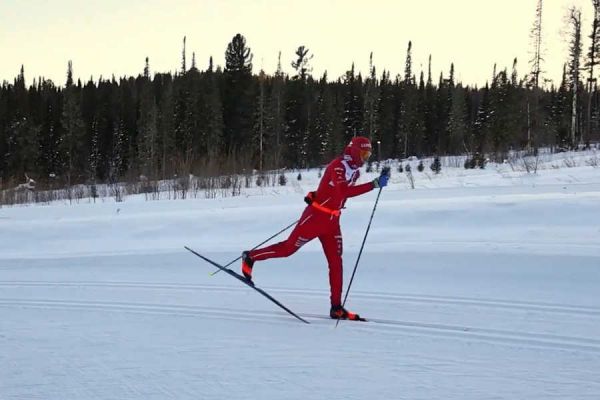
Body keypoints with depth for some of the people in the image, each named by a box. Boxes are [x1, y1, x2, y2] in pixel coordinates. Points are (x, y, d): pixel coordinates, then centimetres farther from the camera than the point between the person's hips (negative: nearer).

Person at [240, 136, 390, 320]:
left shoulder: (354, 171, 7)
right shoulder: (337, 166, -20)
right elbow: (344, 191, -35)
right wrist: (374, 184, -38)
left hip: (332, 221, 8)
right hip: (316, 216, -8)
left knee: (336, 262, 3)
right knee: (288, 248, 1)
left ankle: (336, 308, 5)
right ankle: (250, 257, 22)